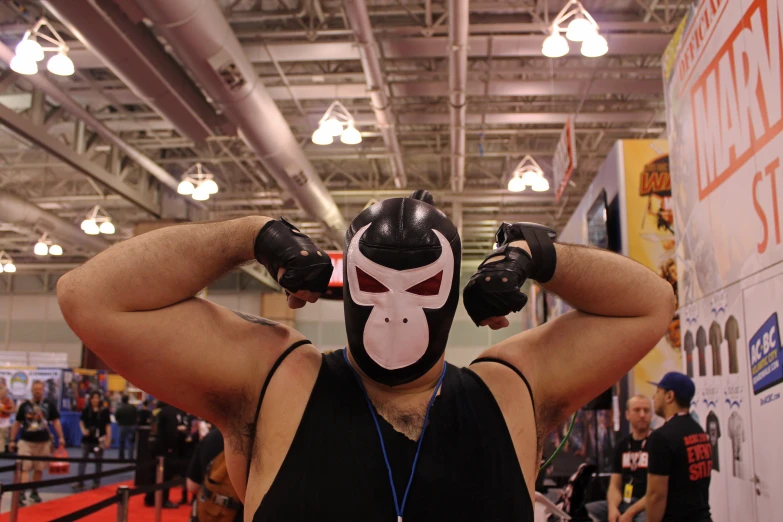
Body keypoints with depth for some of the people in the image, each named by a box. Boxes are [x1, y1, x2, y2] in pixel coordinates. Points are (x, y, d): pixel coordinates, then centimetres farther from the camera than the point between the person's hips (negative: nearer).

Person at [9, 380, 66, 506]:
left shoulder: (49, 405, 0)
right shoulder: (24, 405, 2)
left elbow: (56, 421, 2)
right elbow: (17, 423, 8)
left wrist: (60, 437, -6)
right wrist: (12, 440, 4)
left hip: (43, 442, 1)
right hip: (26, 441, -1)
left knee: (39, 469, 10)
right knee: (24, 468, -9)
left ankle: (34, 492, 24)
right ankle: (21, 494, -11)